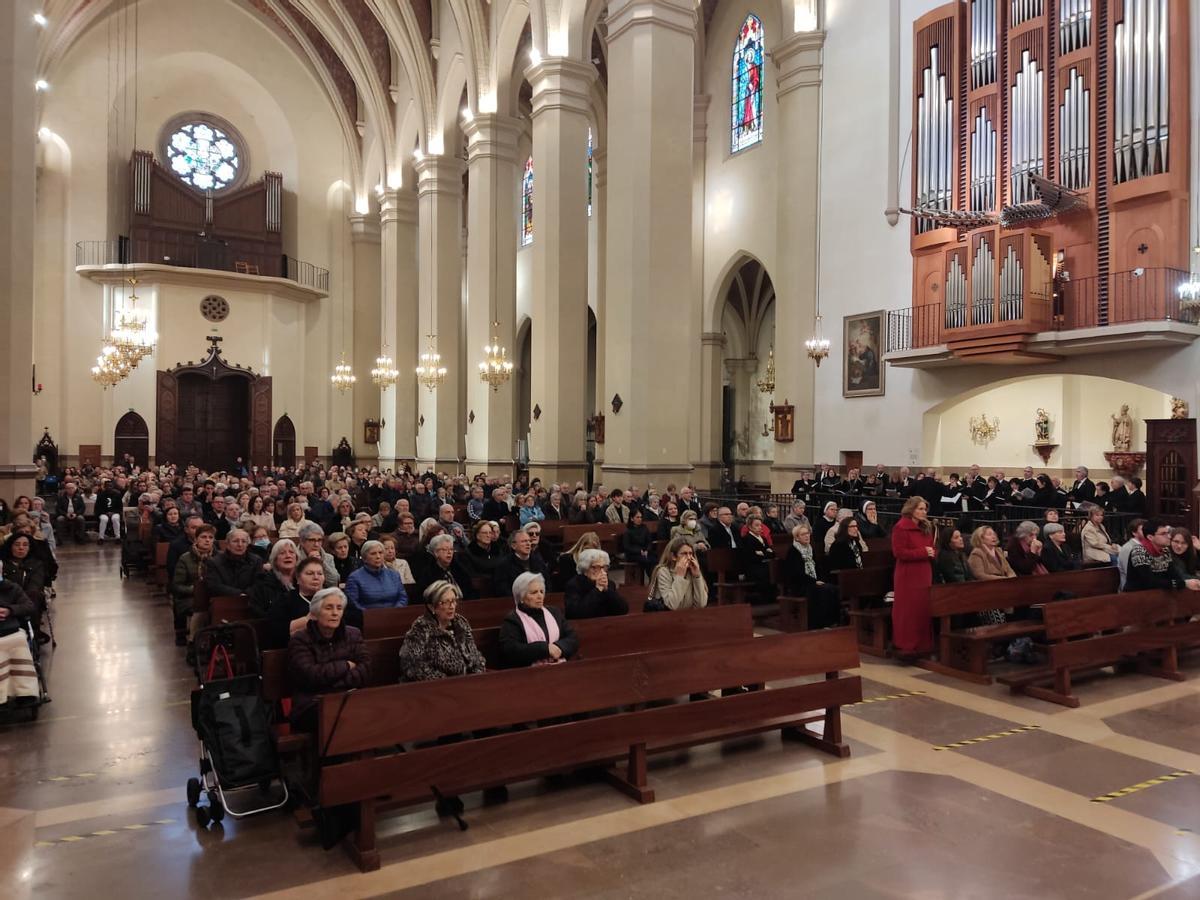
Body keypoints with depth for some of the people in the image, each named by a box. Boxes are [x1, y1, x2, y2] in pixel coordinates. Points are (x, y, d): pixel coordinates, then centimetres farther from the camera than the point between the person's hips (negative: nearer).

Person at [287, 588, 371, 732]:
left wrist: (330, 683, -11)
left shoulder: (353, 634, 15)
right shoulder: (299, 640, 3)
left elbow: (365, 671, 1)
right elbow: (310, 675, -12)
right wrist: (346, 666, -1)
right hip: (312, 706, -3)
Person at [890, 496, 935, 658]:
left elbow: (929, 547, 25)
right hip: (908, 576, -7)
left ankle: (923, 644, 15)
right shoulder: (901, 527, -10)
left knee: (924, 610, 7)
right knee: (908, 611, -4)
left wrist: (931, 552, 1)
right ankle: (906, 646, 2)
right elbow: (899, 552, -16)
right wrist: (923, 552, -17)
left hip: (924, 574, 7)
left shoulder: (926, 527, 15)